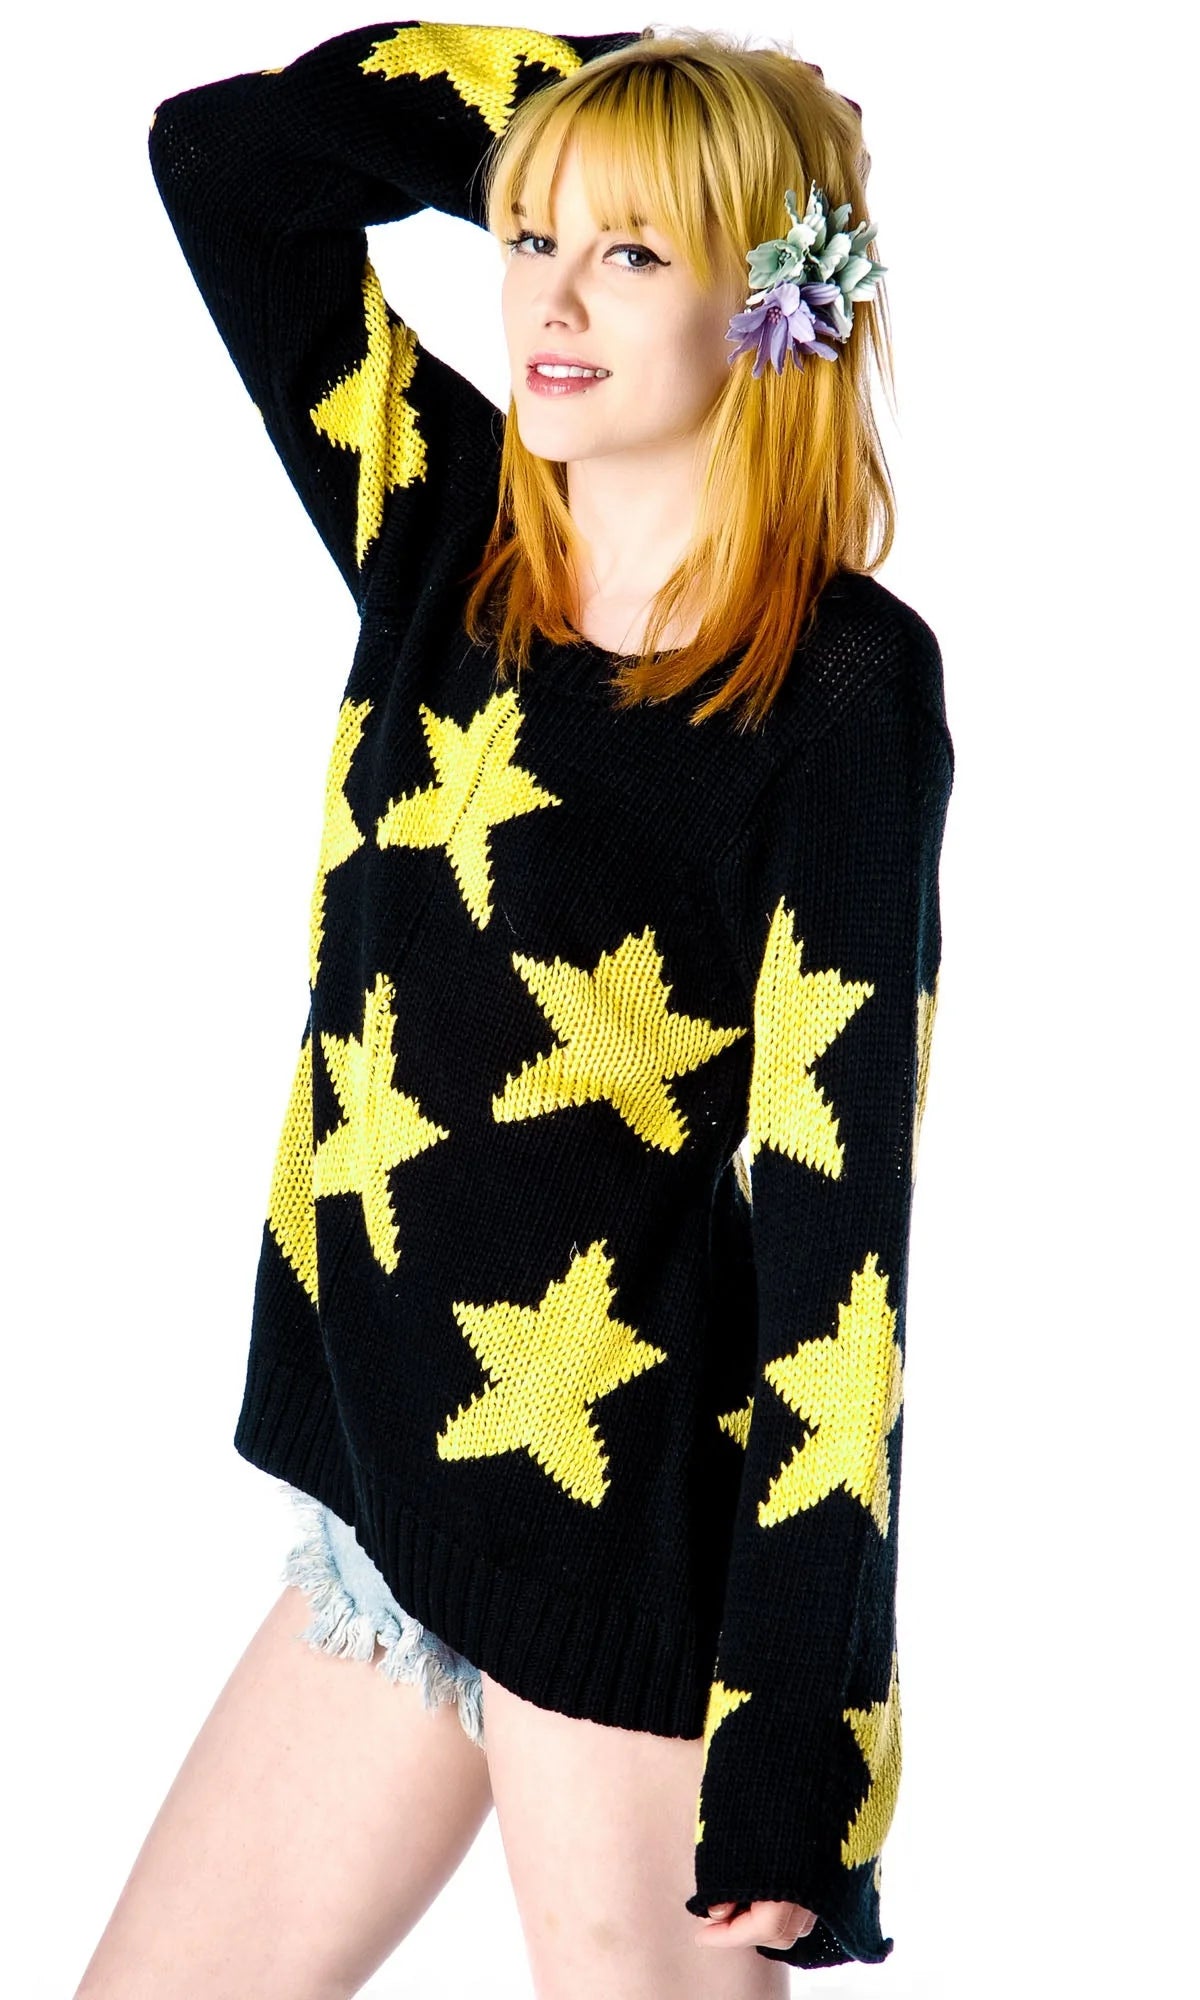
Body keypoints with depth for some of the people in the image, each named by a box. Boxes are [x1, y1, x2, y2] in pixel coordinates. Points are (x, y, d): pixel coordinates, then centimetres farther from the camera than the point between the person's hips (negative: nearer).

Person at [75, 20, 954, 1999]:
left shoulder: (844, 688, -13)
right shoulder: (453, 546, 5)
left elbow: (836, 1217, -16)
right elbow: (221, 147, 11)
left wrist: (791, 1756, -18)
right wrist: (626, 79, 6)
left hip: (642, 1567, -7)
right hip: (394, 1518, 7)